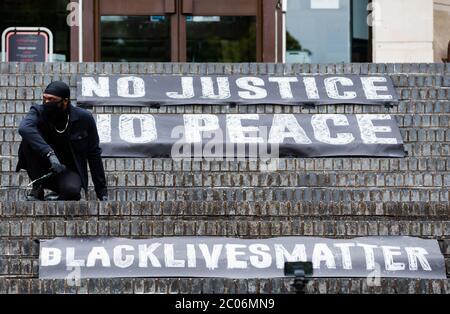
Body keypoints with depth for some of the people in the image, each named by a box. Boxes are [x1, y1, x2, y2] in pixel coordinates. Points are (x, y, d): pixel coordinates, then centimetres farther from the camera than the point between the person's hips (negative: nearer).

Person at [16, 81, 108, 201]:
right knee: (28, 140, -27)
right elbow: (24, 128, -37)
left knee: (71, 190, -36)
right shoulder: (38, 112, -13)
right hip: (42, 170, 1)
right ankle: (38, 188, -13)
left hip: (69, 170, -1)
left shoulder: (84, 118, -9)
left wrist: (102, 192, 0)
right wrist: (50, 154, -49)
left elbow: (94, 154, -1)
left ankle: (61, 196, 3)